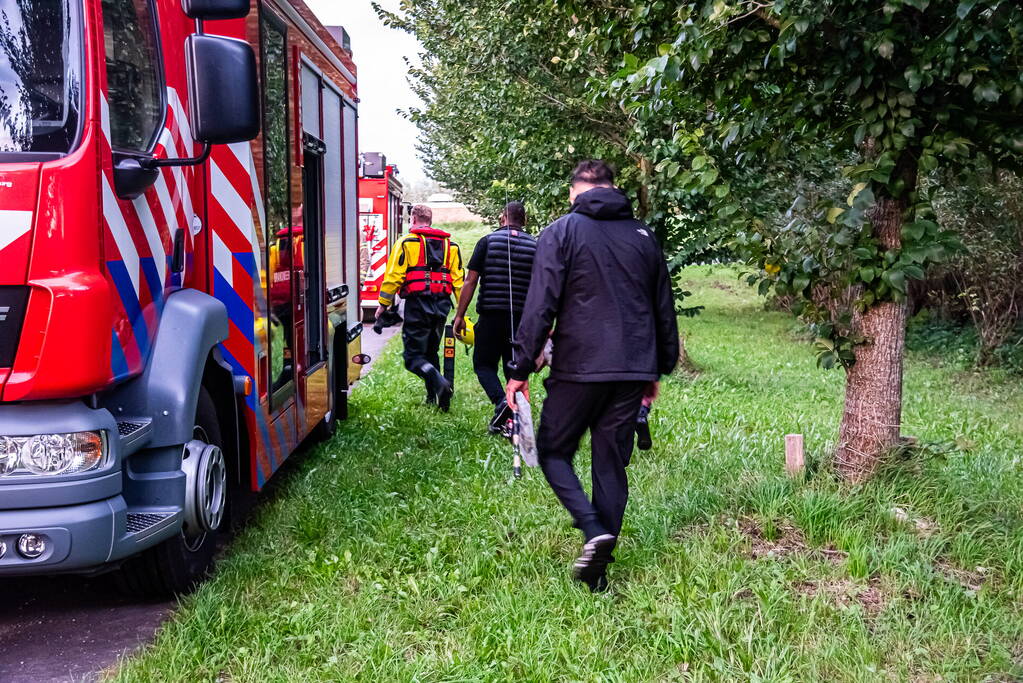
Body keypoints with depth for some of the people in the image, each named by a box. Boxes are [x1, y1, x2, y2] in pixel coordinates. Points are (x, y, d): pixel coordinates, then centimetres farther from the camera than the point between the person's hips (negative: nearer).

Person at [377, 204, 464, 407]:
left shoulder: (406, 242, 1)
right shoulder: (450, 245, 16)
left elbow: (394, 276, -5)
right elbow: (459, 279, 13)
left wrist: (384, 304, 2)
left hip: (417, 303, -5)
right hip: (442, 305, 5)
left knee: (414, 355, -4)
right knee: (431, 352, 19)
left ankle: (439, 382, -29)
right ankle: (433, 397, 18)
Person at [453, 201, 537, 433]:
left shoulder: (487, 241, 0)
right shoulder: (535, 246, 7)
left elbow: (470, 281, -3)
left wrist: (460, 315, 3)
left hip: (491, 315, -2)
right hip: (522, 317, 3)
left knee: (483, 364, 8)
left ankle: (500, 401, -15)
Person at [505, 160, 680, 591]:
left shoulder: (561, 233, -2)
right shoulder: (643, 236, 13)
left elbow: (540, 306, -10)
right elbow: (664, 310, 17)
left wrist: (522, 368, -5)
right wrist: (658, 369, 26)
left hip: (579, 368, -4)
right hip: (633, 372, 5)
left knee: (553, 452, 12)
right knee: (612, 464, 11)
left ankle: (595, 532, -8)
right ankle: (598, 569, 14)